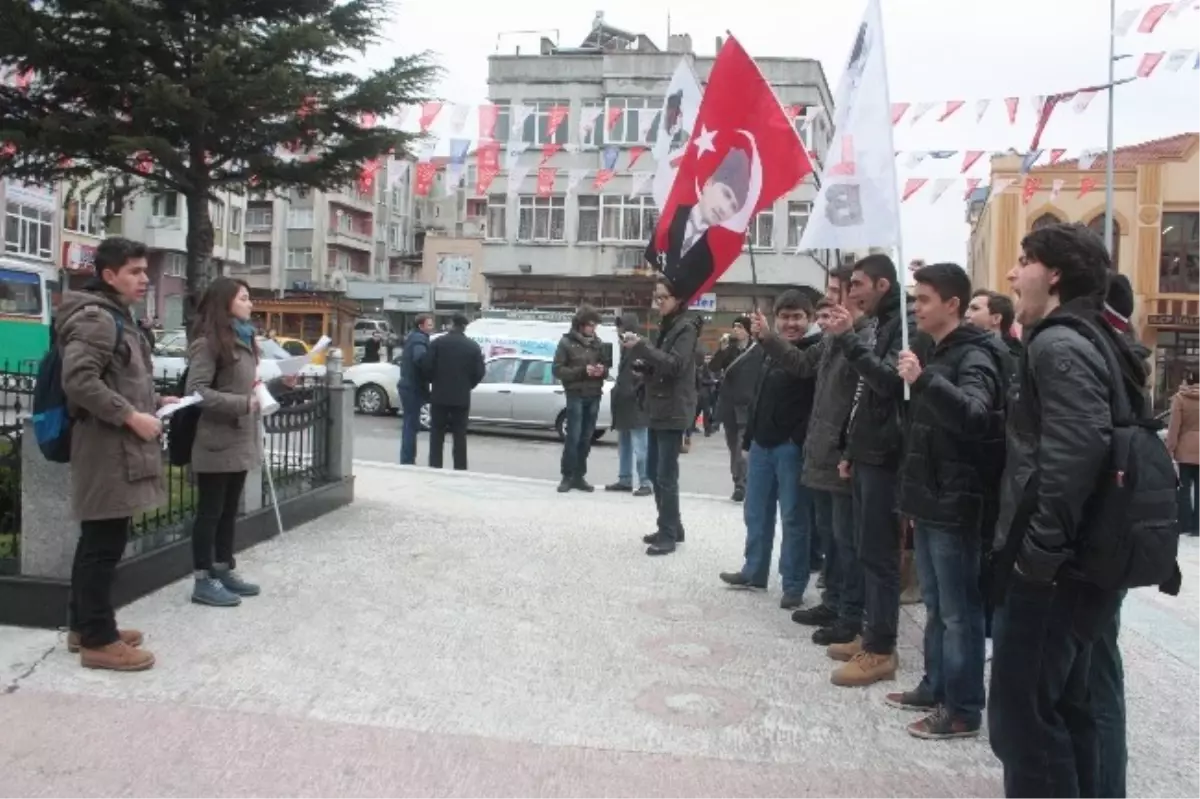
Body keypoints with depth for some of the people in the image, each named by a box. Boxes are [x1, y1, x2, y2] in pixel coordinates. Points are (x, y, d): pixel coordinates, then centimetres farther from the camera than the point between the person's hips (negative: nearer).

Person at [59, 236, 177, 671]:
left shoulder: (116, 317, 19)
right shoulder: (96, 318, -14)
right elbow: (78, 380, -25)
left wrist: (153, 402, 15)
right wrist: (131, 416, -22)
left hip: (118, 450, 11)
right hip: (107, 450, -11)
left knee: (96, 542, 17)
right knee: (103, 545, -5)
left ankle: (85, 625, 27)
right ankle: (98, 640, 2)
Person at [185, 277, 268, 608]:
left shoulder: (242, 340, 16)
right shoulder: (208, 343, -12)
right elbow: (197, 391, -20)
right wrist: (242, 404, -22)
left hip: (240, 440, 9)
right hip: (217, 442, -9)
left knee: (229, 510, 15)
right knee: (210, 511, 0)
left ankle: (224, 570, 25)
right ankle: (203, 581, 8)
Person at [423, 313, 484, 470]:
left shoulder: (437, 343, -4)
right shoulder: (474, 347, 2)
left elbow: (426, 368, -7)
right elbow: (479, 373, 1)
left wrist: (435, 382, 13)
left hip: (440, 396, -1)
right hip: (462, 398, 1)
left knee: (437, 435, 6)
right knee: (460, 435, 6)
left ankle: (435, 468, 5)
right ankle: (460, 469, 5)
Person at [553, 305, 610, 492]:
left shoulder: (598, 343, 9)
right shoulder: (566, 342, -3)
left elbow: (607, 366, 16)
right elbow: (558, 370, -6)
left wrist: (602, 370, -8)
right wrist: (582, 371, -17)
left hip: (594, 396, 4)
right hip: (575, 395, -4)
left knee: (586, 438, 6)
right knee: (573, 437, -7)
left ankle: (579, 476, 13)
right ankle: (567, 476, 2)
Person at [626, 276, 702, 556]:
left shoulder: (686, 328, -10)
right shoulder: (665, 326, 17)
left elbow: (675, 364, -22)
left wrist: (641, 347, -27)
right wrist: (637, 353, 0)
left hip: (673, 411, -9)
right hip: (658, 409, 9)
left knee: (666, 476, -8)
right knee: (654, 471, 13)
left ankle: (668, 535, -1)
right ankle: (672, 527, 23)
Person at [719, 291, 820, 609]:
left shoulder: (816, 350, -9)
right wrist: (750, 435, 19)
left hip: (792, 446, -7)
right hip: (762, 443, 8)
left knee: (794, 517, 1)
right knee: (756, 512, 15)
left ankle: (794, 585, 11)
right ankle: (754, 571, 29)